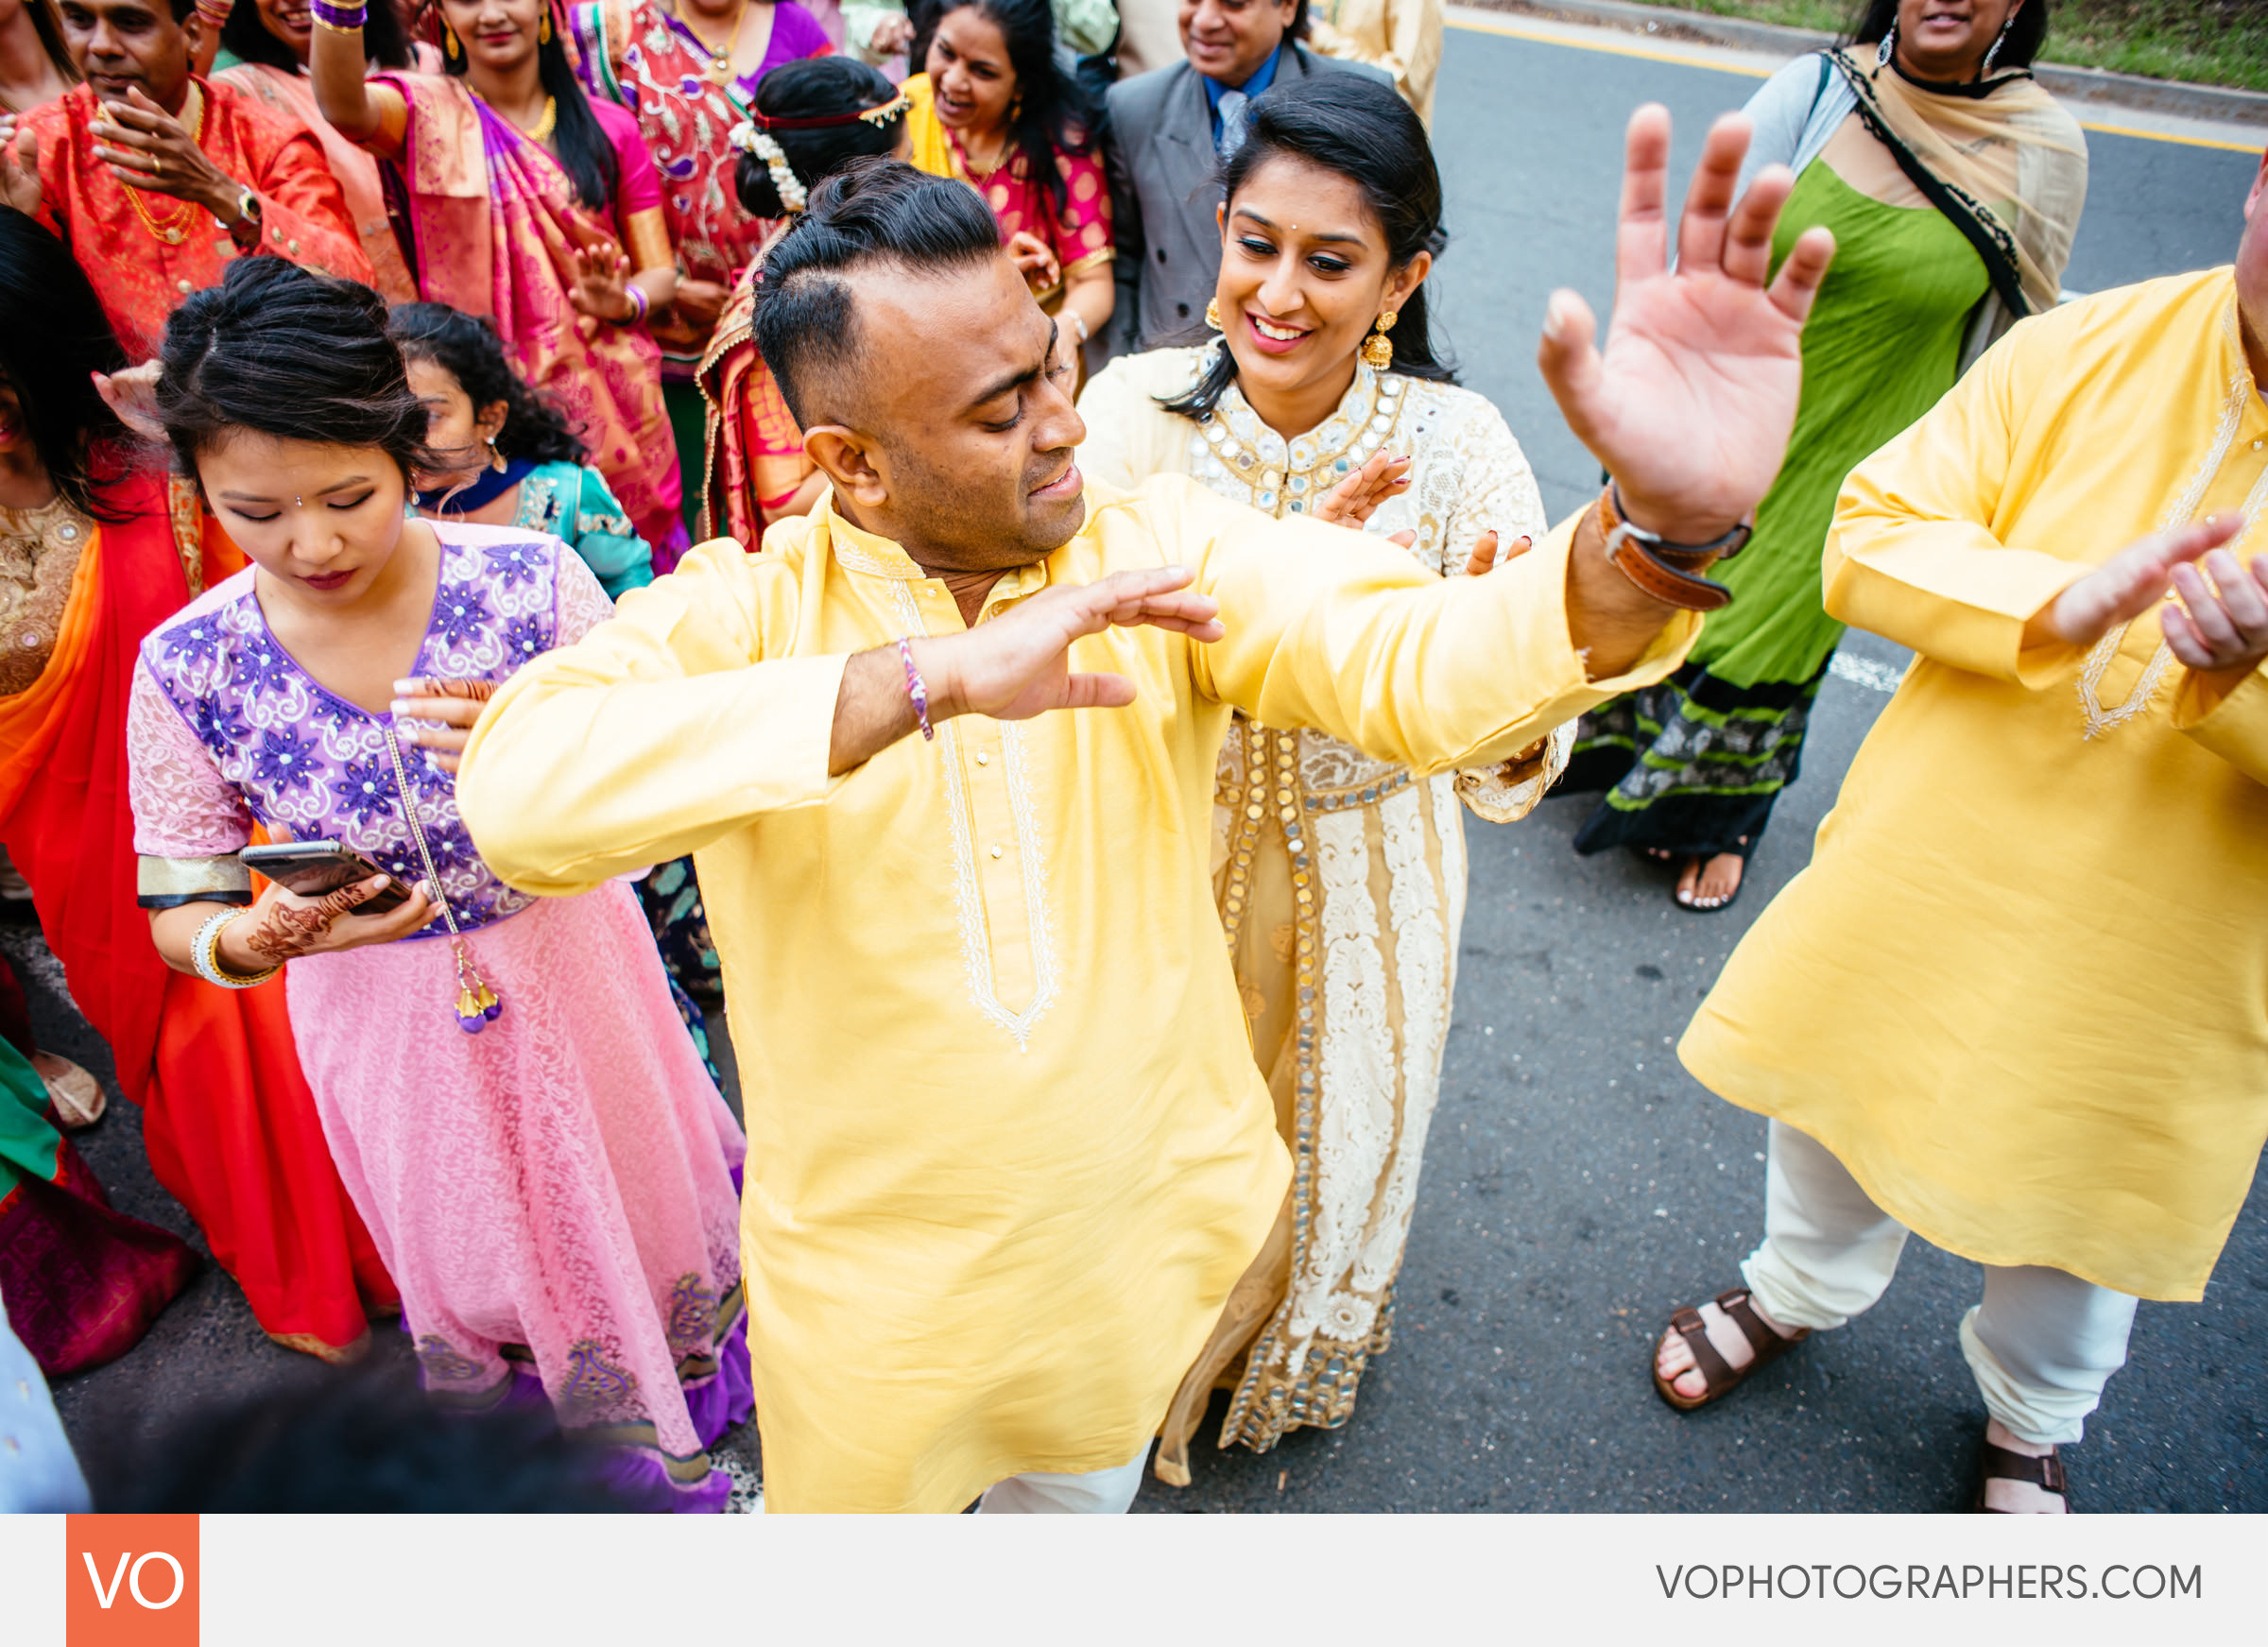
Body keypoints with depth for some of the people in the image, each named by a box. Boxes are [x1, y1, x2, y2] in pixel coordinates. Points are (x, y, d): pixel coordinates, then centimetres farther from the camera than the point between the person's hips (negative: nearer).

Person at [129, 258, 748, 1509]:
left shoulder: (529, 580, -20)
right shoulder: (187, 668, -17)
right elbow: (180, 919, -6)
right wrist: (259, 938, -29)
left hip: (574, 972, 0)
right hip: (381, 1018, 1)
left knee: (645, 1201, 22)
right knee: (474, 1265, 23)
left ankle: (683, 1424, 55)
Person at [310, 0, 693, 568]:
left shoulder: (610, 128, 8)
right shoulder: (427, 113, 2)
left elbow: (661, 272, 6)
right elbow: (344, 107, -21)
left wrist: (625, 302, -17)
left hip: (614, 403, 2)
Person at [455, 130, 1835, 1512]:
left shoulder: (1165, 551, -15)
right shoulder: (741, 614, -20)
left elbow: (1417, 662, -29)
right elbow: (520, 789, -39)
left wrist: (1664, 529, -50)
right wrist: (921, 679, -45)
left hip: (1143, 1229, 3)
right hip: (876, 1280, -2)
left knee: (1082, 1489, 33)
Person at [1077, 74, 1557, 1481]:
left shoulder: (1456, 445, -19)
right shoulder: (1138, 405, -16)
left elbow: (1509, 770, -22)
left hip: (1358, 874, 0)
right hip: (1166, 856, 1)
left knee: (1331, 1130, 24)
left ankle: (1299, 1353, 60)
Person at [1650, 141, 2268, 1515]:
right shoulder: (2089, 347, -11)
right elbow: (1871, 538, -11)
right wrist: (2059, 604, -28)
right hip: (1919, 889, 1)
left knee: (2081, 1213, 21)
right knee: (1839, 1095, 23)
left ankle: (2031, 1419, 55)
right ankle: (1803, 1287, 57)